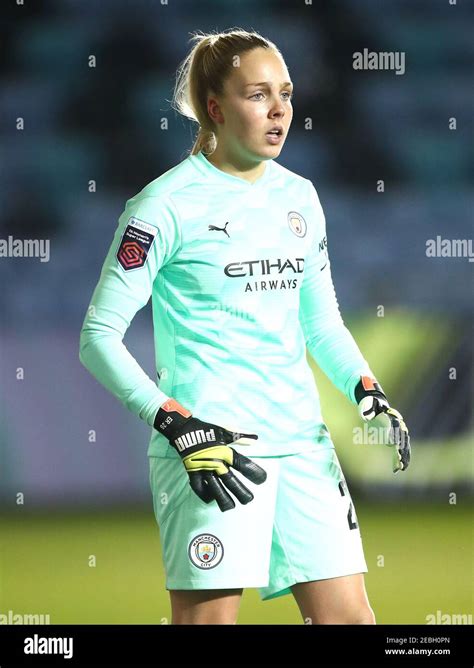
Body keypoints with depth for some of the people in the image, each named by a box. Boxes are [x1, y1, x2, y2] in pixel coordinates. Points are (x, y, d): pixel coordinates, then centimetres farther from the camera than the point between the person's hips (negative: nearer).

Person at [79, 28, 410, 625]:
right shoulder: (168, 204, -7)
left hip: (302, 441, 6)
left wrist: (368, 392, 5)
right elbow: (99, 337, -8)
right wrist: (177, 425, -19)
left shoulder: (299, 196, 13)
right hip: (208, 442, -6)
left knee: (347, 615, 2)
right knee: (208, 617, -9)